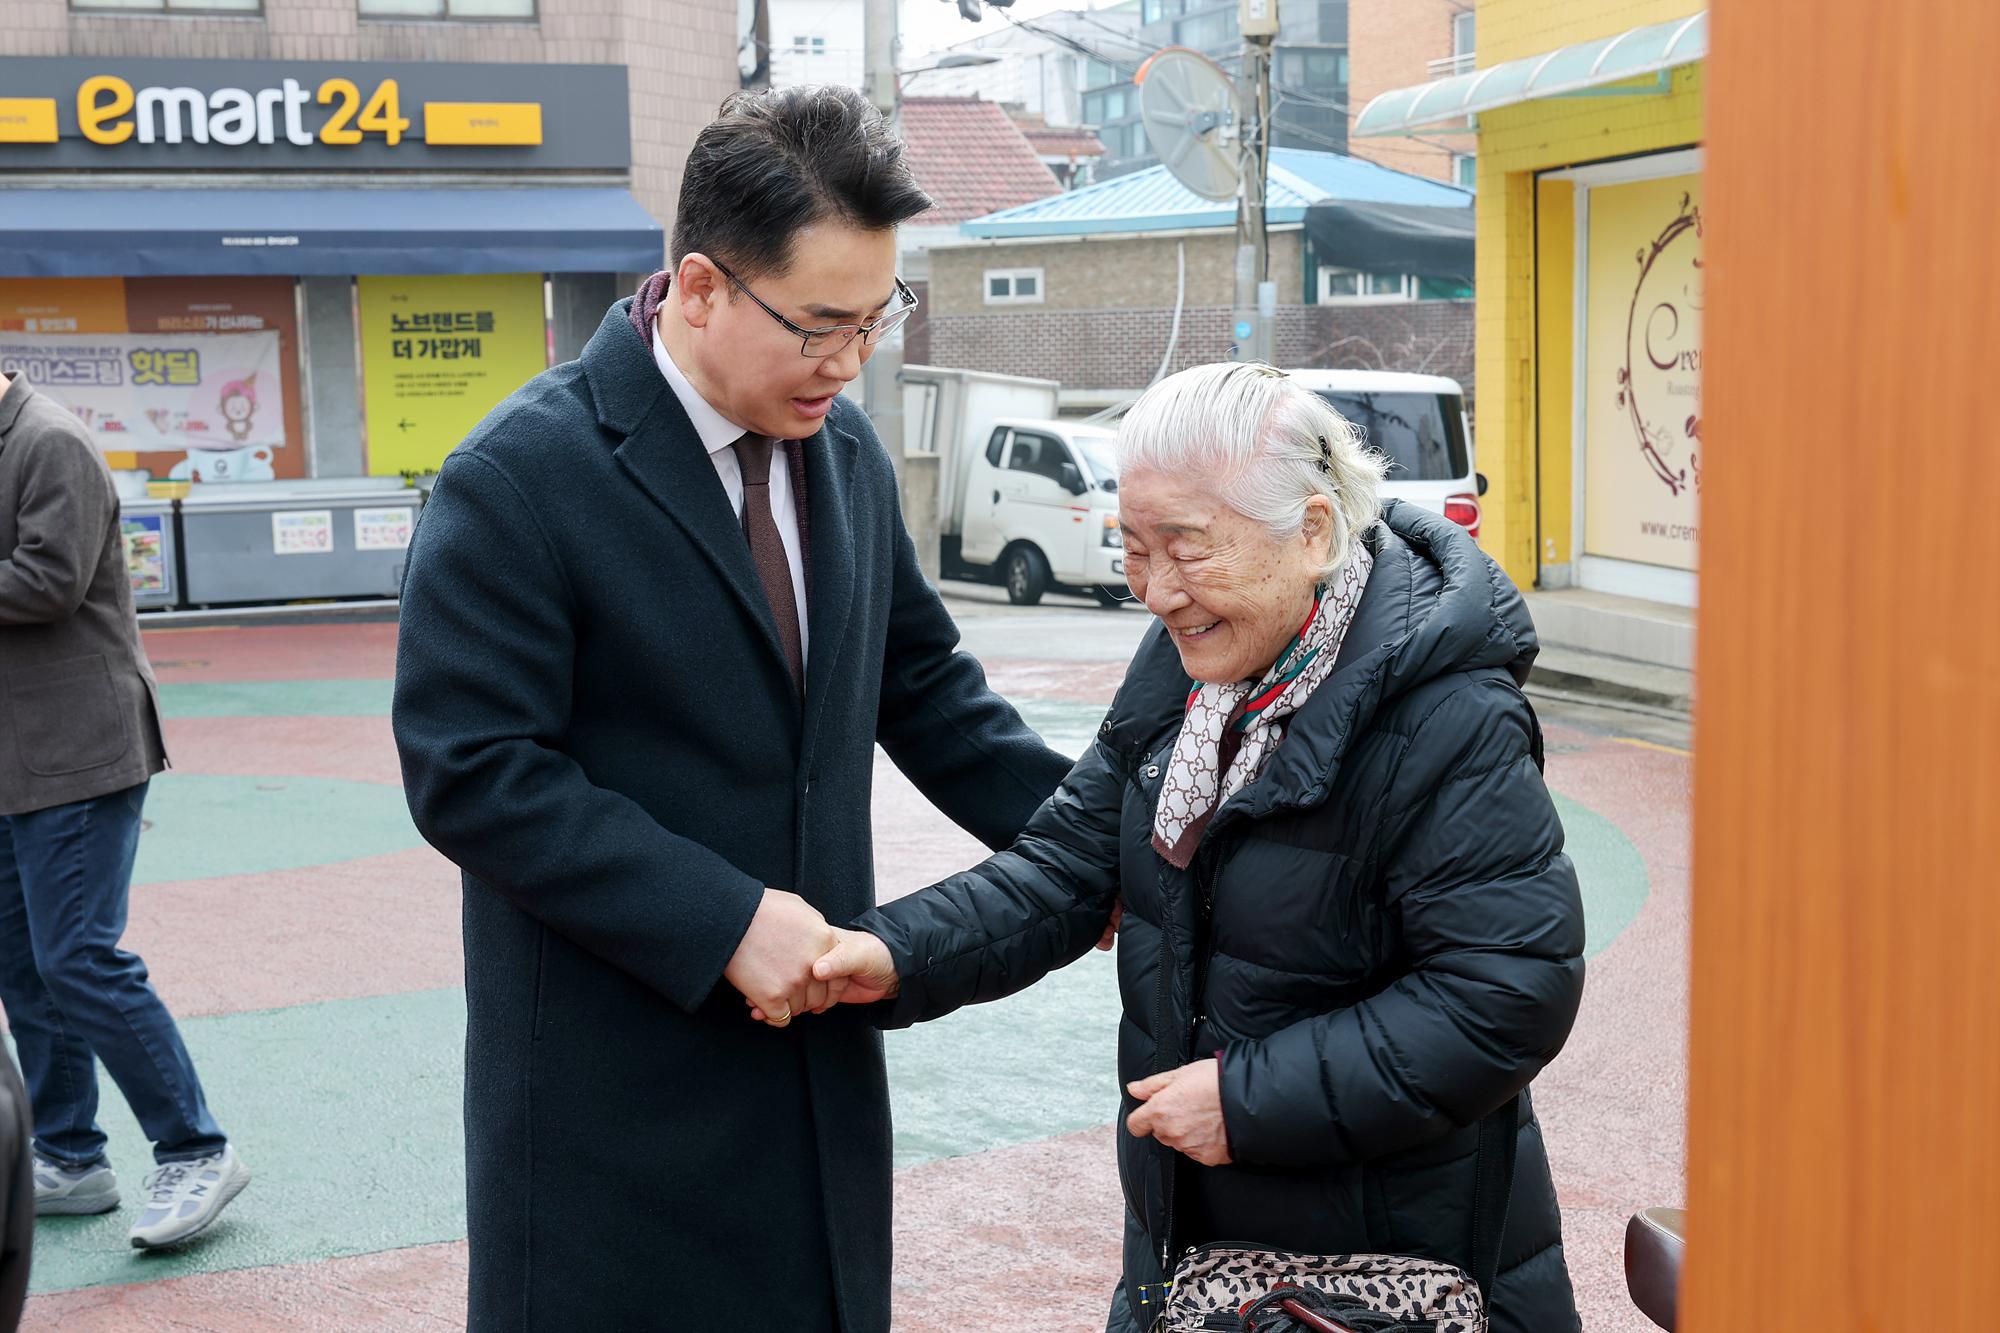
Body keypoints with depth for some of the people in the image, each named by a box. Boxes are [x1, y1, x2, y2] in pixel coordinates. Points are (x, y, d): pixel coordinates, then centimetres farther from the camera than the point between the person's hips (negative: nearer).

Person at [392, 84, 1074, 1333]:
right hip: (615, 1072, -6)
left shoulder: (846, 448, 4)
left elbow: (918, 680, 13)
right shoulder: (522, 479, -16)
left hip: (817, 1042, 6)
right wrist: (724, 919, -22)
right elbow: (471, 773, -19)